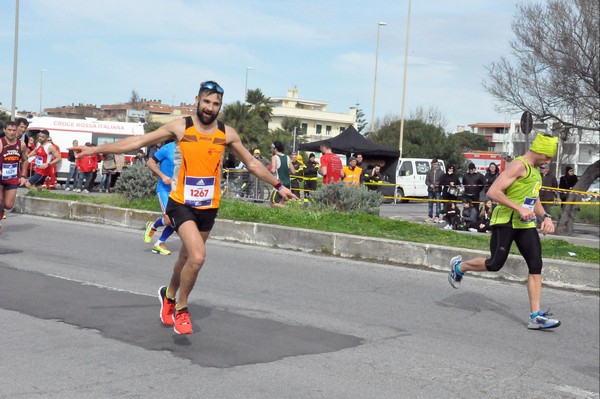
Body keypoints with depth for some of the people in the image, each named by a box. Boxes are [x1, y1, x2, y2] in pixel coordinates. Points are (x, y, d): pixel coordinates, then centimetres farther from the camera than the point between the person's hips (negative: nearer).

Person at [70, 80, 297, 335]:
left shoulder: (227, 134, 1)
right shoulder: (180, 127, -6)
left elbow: (252, 163, 13)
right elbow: (138, 141, -3)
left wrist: (278, 186, 16)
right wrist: (96, 150, -4)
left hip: (209, 207, 4)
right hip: (181, 203, -4)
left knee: (187, 258, 18)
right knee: (197, 256, -22)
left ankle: (169, 295, 48)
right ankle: (181, 309, 2)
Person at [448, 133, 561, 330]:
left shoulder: (535, 170, 18)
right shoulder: (519, 165, -12)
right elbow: (493, 192, -21)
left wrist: (545, 217, 11)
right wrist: (519, 208, -25)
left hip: (525, 224, 9)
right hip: (505, 221, -9)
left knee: (536, 266, -3)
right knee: (495, 264, -5)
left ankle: (535, 316, -3)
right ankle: (458, 267, 24)